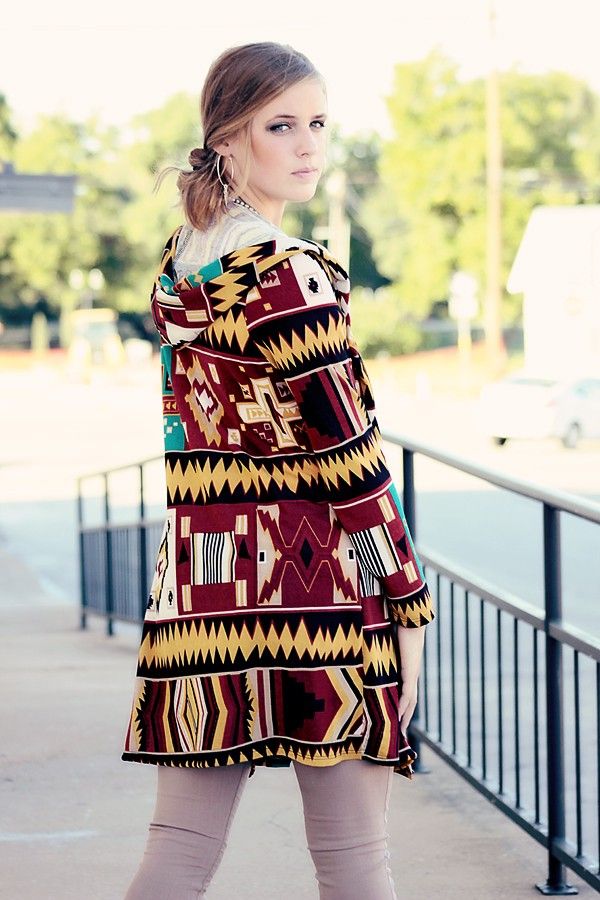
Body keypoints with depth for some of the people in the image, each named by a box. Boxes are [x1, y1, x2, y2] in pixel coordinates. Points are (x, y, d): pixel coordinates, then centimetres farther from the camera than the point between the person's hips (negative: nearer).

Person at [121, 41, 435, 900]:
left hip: (201, 576, 7)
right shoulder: (290, 277, -13)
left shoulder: (177, 264, 12)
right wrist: (410, 602, -7)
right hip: (316, 588, -7)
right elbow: (349, 461, -13)